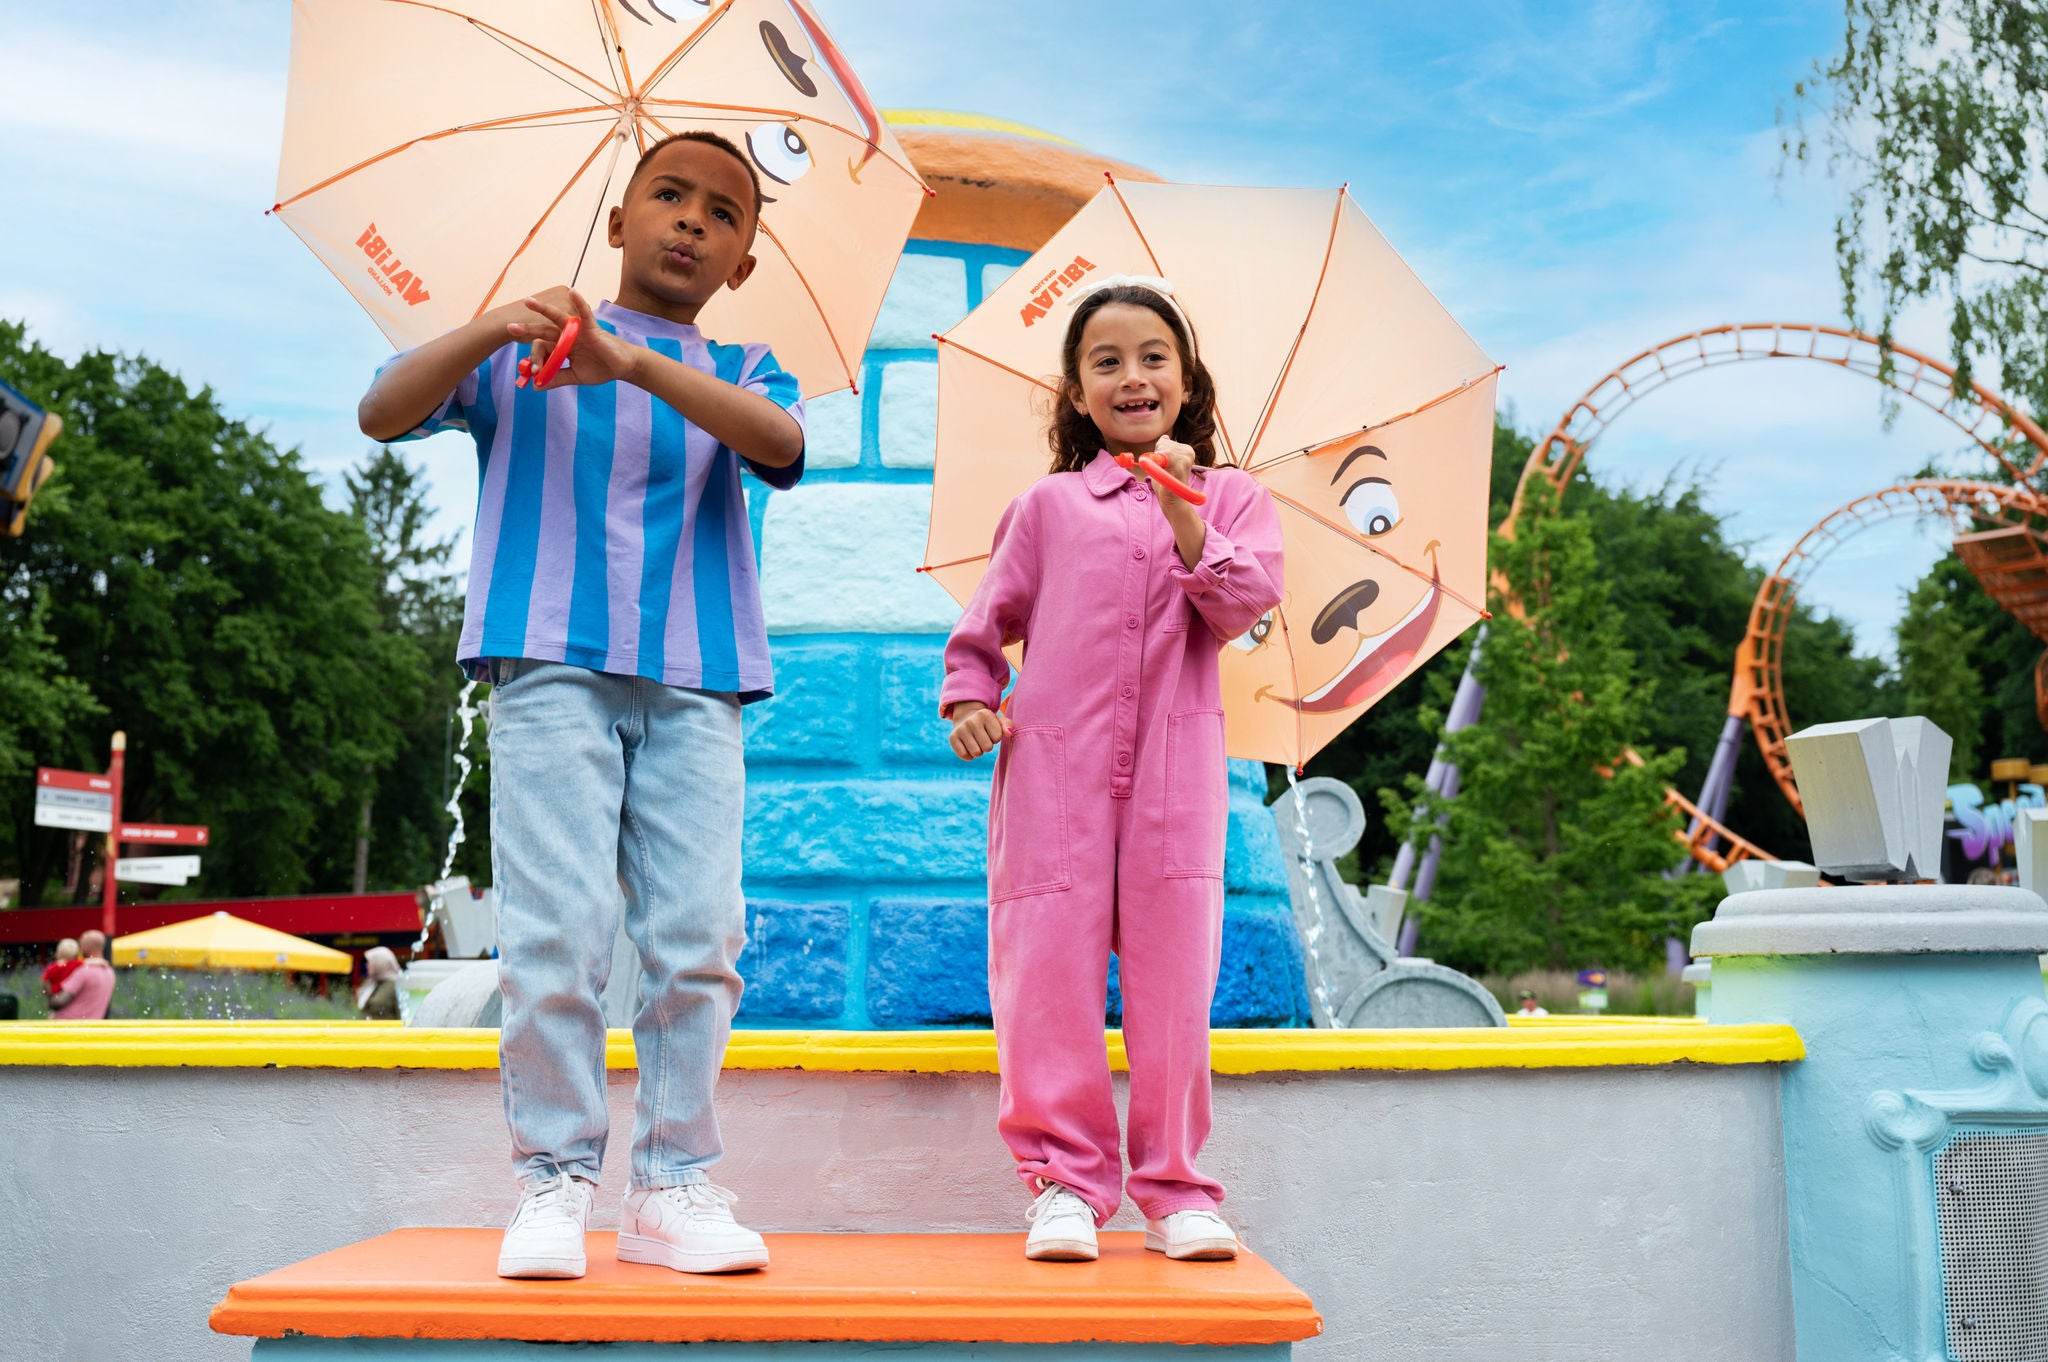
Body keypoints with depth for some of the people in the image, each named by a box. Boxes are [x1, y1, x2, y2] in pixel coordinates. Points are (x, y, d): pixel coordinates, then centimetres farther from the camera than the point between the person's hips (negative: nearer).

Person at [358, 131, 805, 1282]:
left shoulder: (742, 373, 19)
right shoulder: (519, 349, 17)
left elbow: (782, 442, -6)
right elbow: (383, 414, 3)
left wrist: (634, 364, -21)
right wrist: (488, 331, -15)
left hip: (696, 687, 2)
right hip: (551, 668, -1)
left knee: (699, 939, -6)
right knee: (557, 932, -10)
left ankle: (675, 1186, 2)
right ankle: (555, 1181, 0)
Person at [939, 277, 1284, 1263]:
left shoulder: (1230, 497, 13)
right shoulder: (1047, 505, 13)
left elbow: (1240, 605, -2)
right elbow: (988, 619, 18)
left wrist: (1183, 513, -12)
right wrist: (969, 696, 2)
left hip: (1175, 762, 0)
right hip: (1053, 758, 0)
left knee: (1172, 971, 0)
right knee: (1050, 966, -3)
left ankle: (1176, 1187, 12)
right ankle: (1067, 1179, 9)